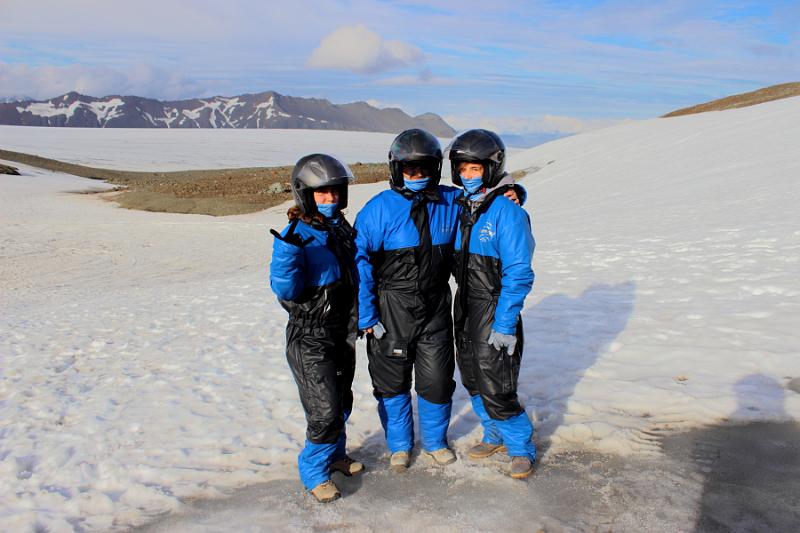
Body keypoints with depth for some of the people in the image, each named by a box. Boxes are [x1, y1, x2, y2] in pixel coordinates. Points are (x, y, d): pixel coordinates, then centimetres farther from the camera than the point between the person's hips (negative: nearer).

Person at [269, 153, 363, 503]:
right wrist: (289, 246, -39)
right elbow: (286, 291, -27)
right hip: (310, 339, -7)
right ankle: (314, 473, 16)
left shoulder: (343, 229, 5)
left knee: (341, 402, 20)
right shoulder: (296, 236, -16)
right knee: (325, 411, -6)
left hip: (343, 333, 7)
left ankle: (335, 455, 42)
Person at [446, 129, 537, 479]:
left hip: (494, 311, -7)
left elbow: (518, 275, -19)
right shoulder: (460, 207, 5)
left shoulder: (507, 211, -17)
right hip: (465, 308, 7)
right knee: (473, 381, 17)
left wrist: (504, 325, -21)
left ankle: (521, 448, 20)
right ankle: (496, 437, 38)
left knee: (496, 389, -3)